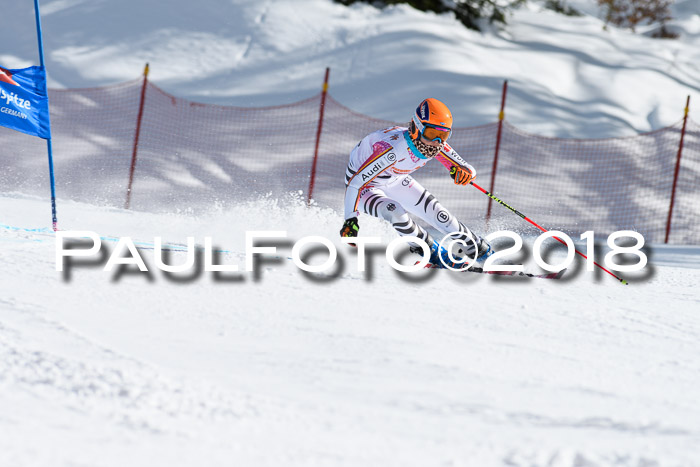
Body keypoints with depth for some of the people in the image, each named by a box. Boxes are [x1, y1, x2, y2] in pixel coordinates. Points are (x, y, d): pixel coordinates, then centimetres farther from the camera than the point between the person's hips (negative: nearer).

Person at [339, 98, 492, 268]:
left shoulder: (436, 145, -21)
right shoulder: (394, 149, -42)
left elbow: (469, 171, -10)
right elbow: (356, 182, -39)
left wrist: (462, 171, -35)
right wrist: (351, 219, -42)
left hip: (395, 180, 6)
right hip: (365, 184, -6)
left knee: (436, 212, 0)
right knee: (396, 213, -30)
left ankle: (479, 250, 20)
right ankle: (432, 253, -7)